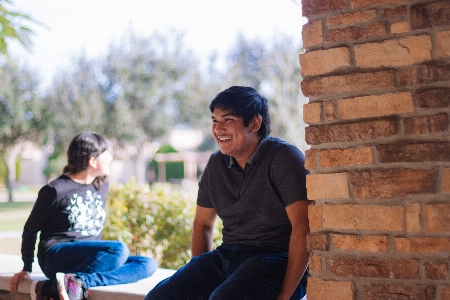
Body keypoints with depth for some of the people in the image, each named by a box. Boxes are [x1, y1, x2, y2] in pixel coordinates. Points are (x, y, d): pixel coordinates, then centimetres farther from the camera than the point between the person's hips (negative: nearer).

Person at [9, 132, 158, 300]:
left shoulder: (102, 185, 11)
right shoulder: (56, 190, -7)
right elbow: (30, 230, 3)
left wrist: (97, 254, 15)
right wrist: (26, 269, 7)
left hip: (89, 259, 7)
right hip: (56, 258, -7)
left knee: (148, 264, -17)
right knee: (119, 249, -32)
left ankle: (78, 282, -36)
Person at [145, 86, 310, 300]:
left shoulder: (283, 158, -9)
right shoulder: (216, 164, 10)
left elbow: (303, 228, -17)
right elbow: (202, 224, 20)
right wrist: (200, 278, 5)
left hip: (277, 258, -7)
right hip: (227, 256, 7)